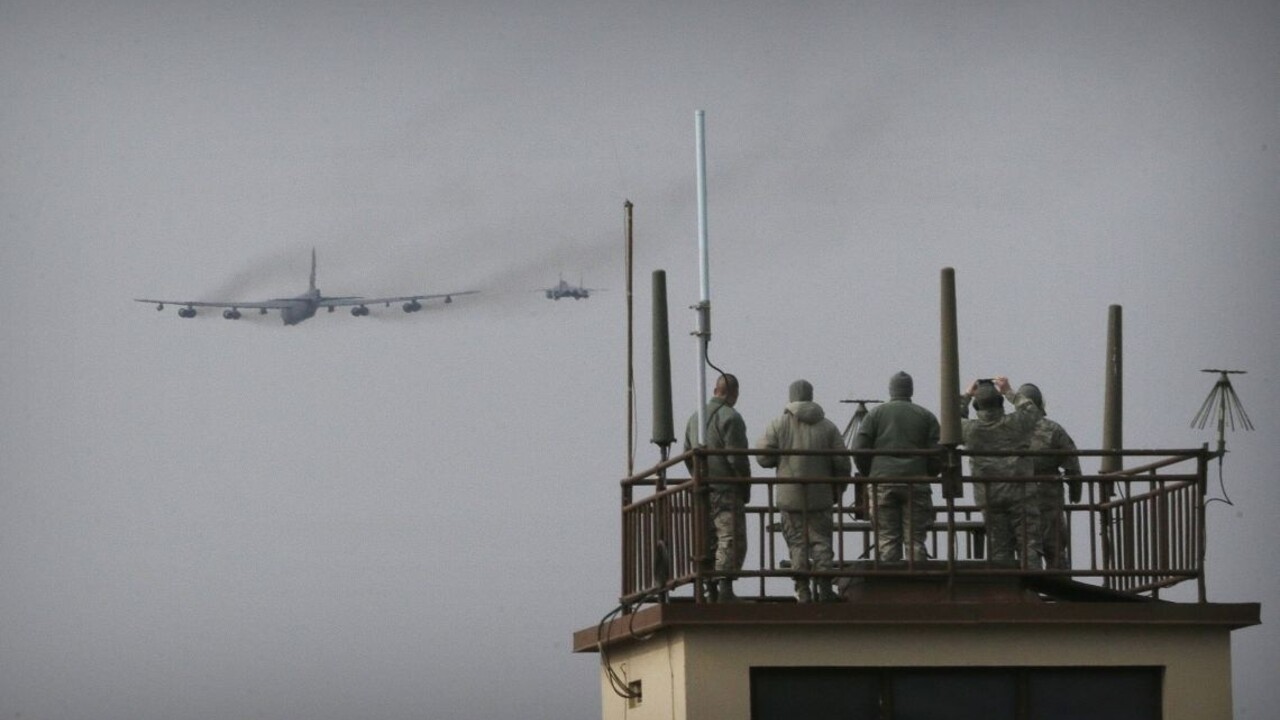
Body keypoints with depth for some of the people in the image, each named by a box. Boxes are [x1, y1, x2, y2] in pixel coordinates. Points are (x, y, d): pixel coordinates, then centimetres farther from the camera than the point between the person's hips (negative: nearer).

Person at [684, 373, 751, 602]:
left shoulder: (695, 417, 15)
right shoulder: (730, 418, -11)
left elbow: (687, 455, 18)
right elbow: (737, 458, -15)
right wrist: (746, 488, -5)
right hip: (727, 489, -7)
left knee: (708, 542, 10)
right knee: (731, 540, -8)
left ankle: (711, 591, 7)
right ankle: (725, 587, -18)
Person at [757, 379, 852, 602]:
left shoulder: (779, 424, -2)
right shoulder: (827, 426, 3)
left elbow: (764, 457, -5)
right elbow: (842, 463, 2)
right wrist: (838, 490, 15)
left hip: (790, 496, -1)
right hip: (821, 496, 1)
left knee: (797, 543, 3)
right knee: (821, 541, 7)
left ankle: (803, 590, 0)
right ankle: (825, 589, 1)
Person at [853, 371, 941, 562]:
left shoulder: (875, 414, 7)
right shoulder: (926, 416, 9)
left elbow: (859, 449, 1)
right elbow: (937, 455, 3)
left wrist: (869, 474, 16)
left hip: (882, 483, 0)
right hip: (916, 486, 0)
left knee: (888, 539, 0)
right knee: (916, 538, 1)